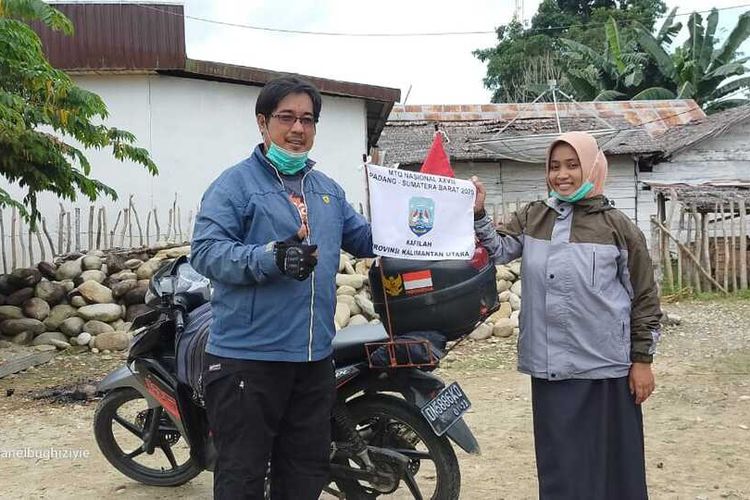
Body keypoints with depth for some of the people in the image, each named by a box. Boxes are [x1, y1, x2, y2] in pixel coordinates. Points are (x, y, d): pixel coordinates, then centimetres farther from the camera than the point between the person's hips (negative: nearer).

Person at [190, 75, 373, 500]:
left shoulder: (328, 189, 17)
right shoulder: (235, 184, -5)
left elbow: (366, 239, 25)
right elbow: (206, 251, -17)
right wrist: (270, 258, -31)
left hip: (315, 356, 7)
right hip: (248, 355, -6)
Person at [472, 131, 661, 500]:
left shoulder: (618, 226, -2)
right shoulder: (531, 218, 6)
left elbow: (644, 297, 1)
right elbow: (498, 251, -9)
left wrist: (642, 359, -2)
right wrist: (477, 214, -25)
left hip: (604, 365, -2)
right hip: (550, 365, 2)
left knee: (607, 457, 9)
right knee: (559, 459, 12)